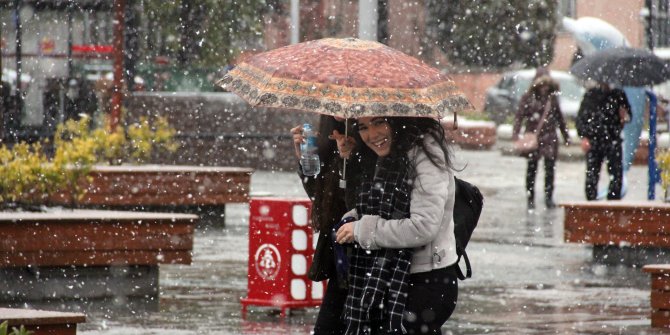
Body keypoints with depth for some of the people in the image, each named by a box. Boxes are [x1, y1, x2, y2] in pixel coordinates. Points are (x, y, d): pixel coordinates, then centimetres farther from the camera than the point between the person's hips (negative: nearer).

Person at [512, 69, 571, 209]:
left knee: (550, 168, -3)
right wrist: (515, 134, -16)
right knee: (531, 169, 3)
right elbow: (519, 116, -5)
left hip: (550, 137, 2)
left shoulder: (552, 98, 9)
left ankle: (549, 197, 5)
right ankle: (530, 199, 11)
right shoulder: (528, 98, -1)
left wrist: (566, 136, 19)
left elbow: (560, 118, 17)